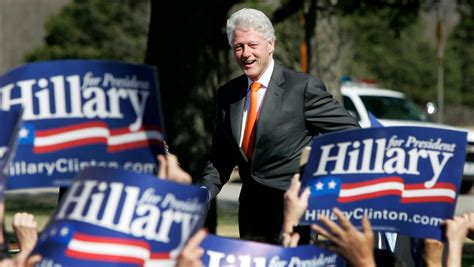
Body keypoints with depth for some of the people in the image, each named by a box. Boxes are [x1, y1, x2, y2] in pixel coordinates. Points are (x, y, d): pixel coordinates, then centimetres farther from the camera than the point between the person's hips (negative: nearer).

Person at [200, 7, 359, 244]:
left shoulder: (304, 87, -9)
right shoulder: (227, 95, 9)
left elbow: (350, 135, -5)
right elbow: (220, 158, 16)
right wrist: (203, 196, 0)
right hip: (250, 211, 6)